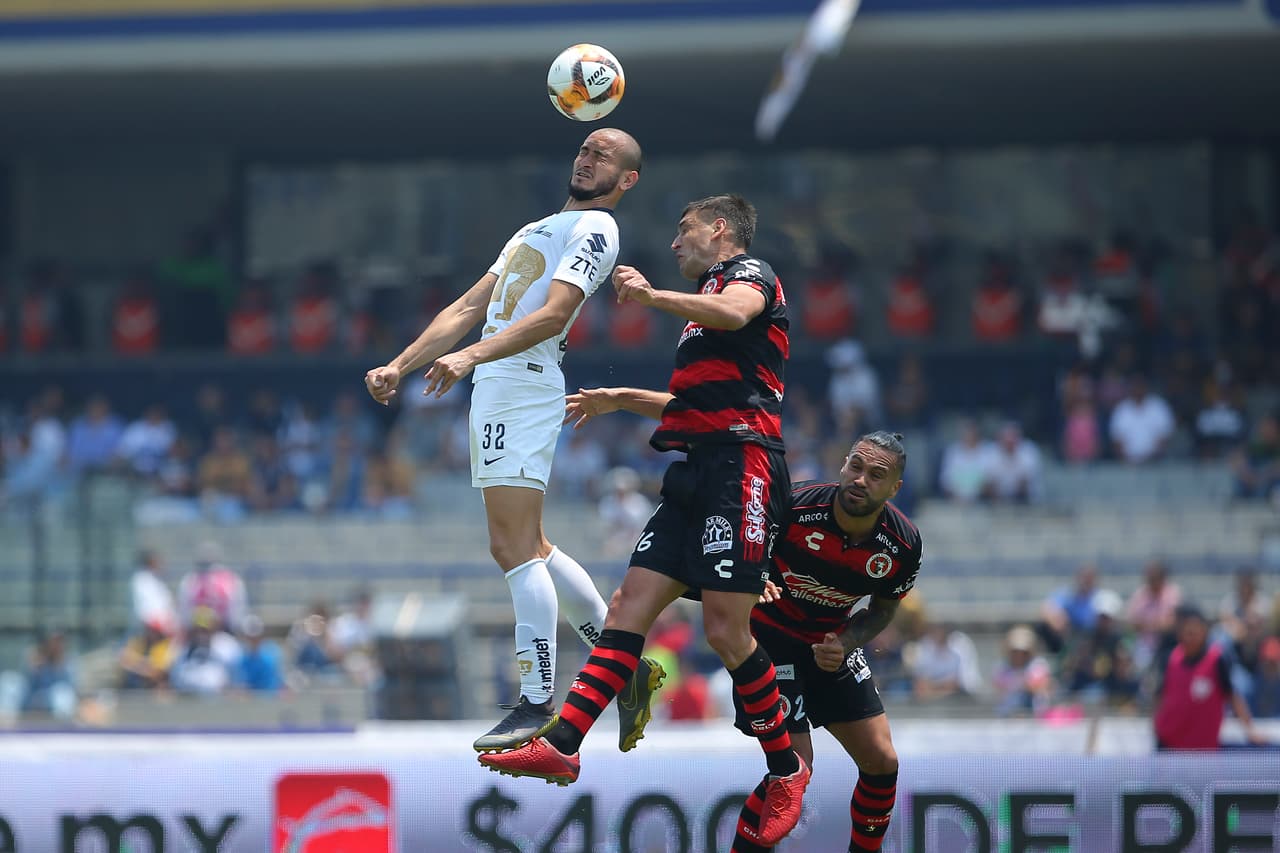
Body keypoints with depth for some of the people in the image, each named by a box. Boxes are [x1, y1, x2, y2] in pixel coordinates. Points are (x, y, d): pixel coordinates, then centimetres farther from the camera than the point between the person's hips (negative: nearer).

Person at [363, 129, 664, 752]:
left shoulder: (595, 228, -3)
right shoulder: (535, 230, 28)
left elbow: (554, 314, -18)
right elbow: (467, 310, 26)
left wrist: (470, 356, -30)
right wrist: (399, 367, 17)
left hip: (525, 384, -10)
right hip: (495, 392, 10)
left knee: (517, 548, -14)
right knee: (520, 548, 11)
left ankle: (536, 705, -15)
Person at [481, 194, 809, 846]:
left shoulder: (749, 271, 2)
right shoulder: (707, 299, 30)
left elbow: (735, 312, -25)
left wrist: (652, 296, -23)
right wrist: (620, 400, 42)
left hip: (740, 466, -10)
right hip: (696, 476, 10)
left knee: (725, 630, -13)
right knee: (629, 605, -2)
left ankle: (785, 770, 0)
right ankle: (561, 744, -10)